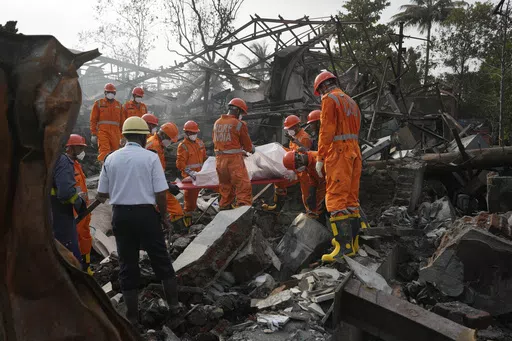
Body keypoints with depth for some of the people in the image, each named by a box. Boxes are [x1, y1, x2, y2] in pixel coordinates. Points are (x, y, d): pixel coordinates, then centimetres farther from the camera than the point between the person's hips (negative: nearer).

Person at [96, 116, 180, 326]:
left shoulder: (111, 158, 2)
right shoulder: (150, 157, -7)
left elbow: (102, 195, 6)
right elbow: (161, 193, -11)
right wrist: (164, 216, 4)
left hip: (120, 214, 3)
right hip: (146, 214, -3)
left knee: (127, 264, 11)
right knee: (161, 259, 13)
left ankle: (132, 315, 17)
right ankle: (173, 303, 22)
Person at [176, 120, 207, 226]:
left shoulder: (199, 143, 14)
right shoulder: (183, 146, -8)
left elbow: (204, 158, 23)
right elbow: (180, 163, -15)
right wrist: (191, 172, -24)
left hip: (200, 174, 6)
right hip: (189, 176, -6)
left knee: (195, 193, 14)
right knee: (190, 195, -1)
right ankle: (188, 216, 11)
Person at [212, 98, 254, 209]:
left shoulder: (217, 123, 10)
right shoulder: (239, 124, -8)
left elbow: (215, 141, 15)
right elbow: (247, 145, -3)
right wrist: (252, 149, 22)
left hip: (219, 158, 7)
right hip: (234, 159, -7)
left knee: (225, 185, 18)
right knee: (243, 186, -5)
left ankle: (224, 207, 25)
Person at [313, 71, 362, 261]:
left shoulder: (329, 99, -4)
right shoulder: (351, 101, 22)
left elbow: (326, 131, -13)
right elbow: (354, 131, 19)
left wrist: (320, 158, -11)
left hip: (338, 152, -9)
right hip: (354, 151, 9)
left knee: (336, 198, -11)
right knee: (351, 198, 10)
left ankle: (344, 246, -16)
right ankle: (353, 241, 14)